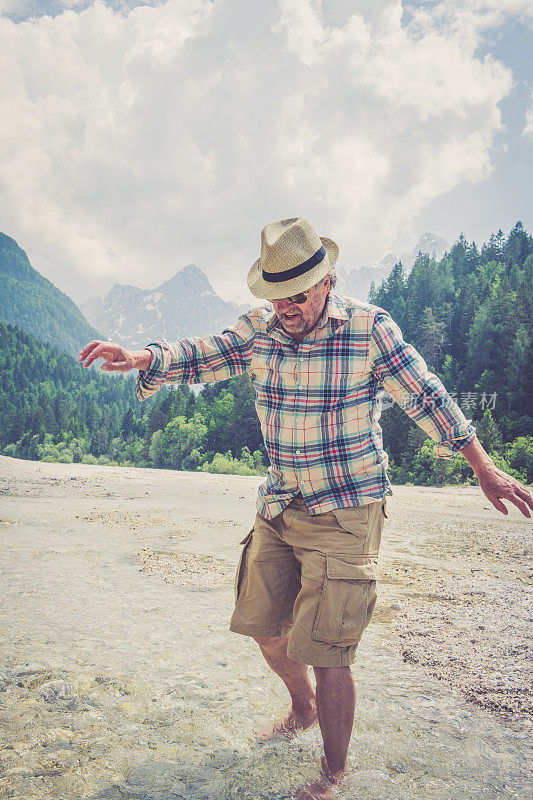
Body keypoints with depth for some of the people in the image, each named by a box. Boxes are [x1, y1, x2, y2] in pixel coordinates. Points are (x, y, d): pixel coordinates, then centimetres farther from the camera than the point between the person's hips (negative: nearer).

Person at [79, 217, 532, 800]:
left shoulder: (370, 328, -11)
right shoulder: (258, 329, 1)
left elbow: (426, 398, -5)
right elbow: (198, 357, -3)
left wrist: (485, 471, -2)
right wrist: (143, 358, -25)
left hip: (346, 512, -5)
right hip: (279, 509, 6)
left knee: (324, 651, -6)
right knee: (265, 626, 15)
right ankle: (303, 709, 46)